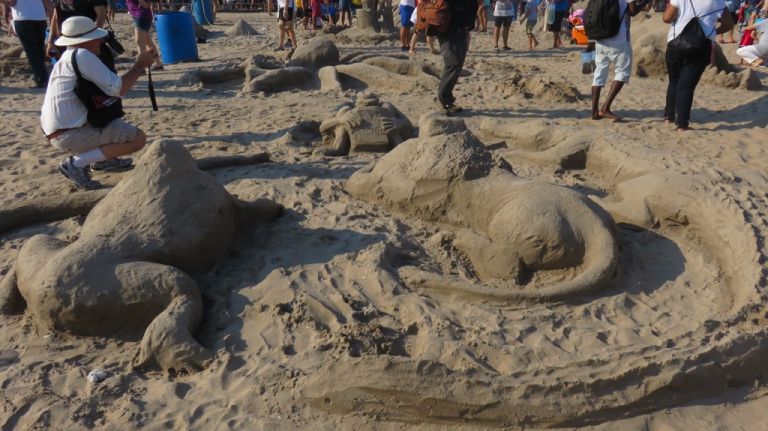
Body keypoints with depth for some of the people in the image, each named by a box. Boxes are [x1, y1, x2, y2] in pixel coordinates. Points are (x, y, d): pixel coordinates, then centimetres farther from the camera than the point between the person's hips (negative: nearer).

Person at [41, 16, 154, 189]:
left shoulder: (67, 57, 15)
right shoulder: (82, 55, -15)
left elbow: (107, 87, 14)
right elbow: (117, 89, -18)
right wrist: (140, 65, -5)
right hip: (70, 135, -10)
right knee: (138, 138, -9)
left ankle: (101, 159, 18)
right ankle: (77, 163, -11)